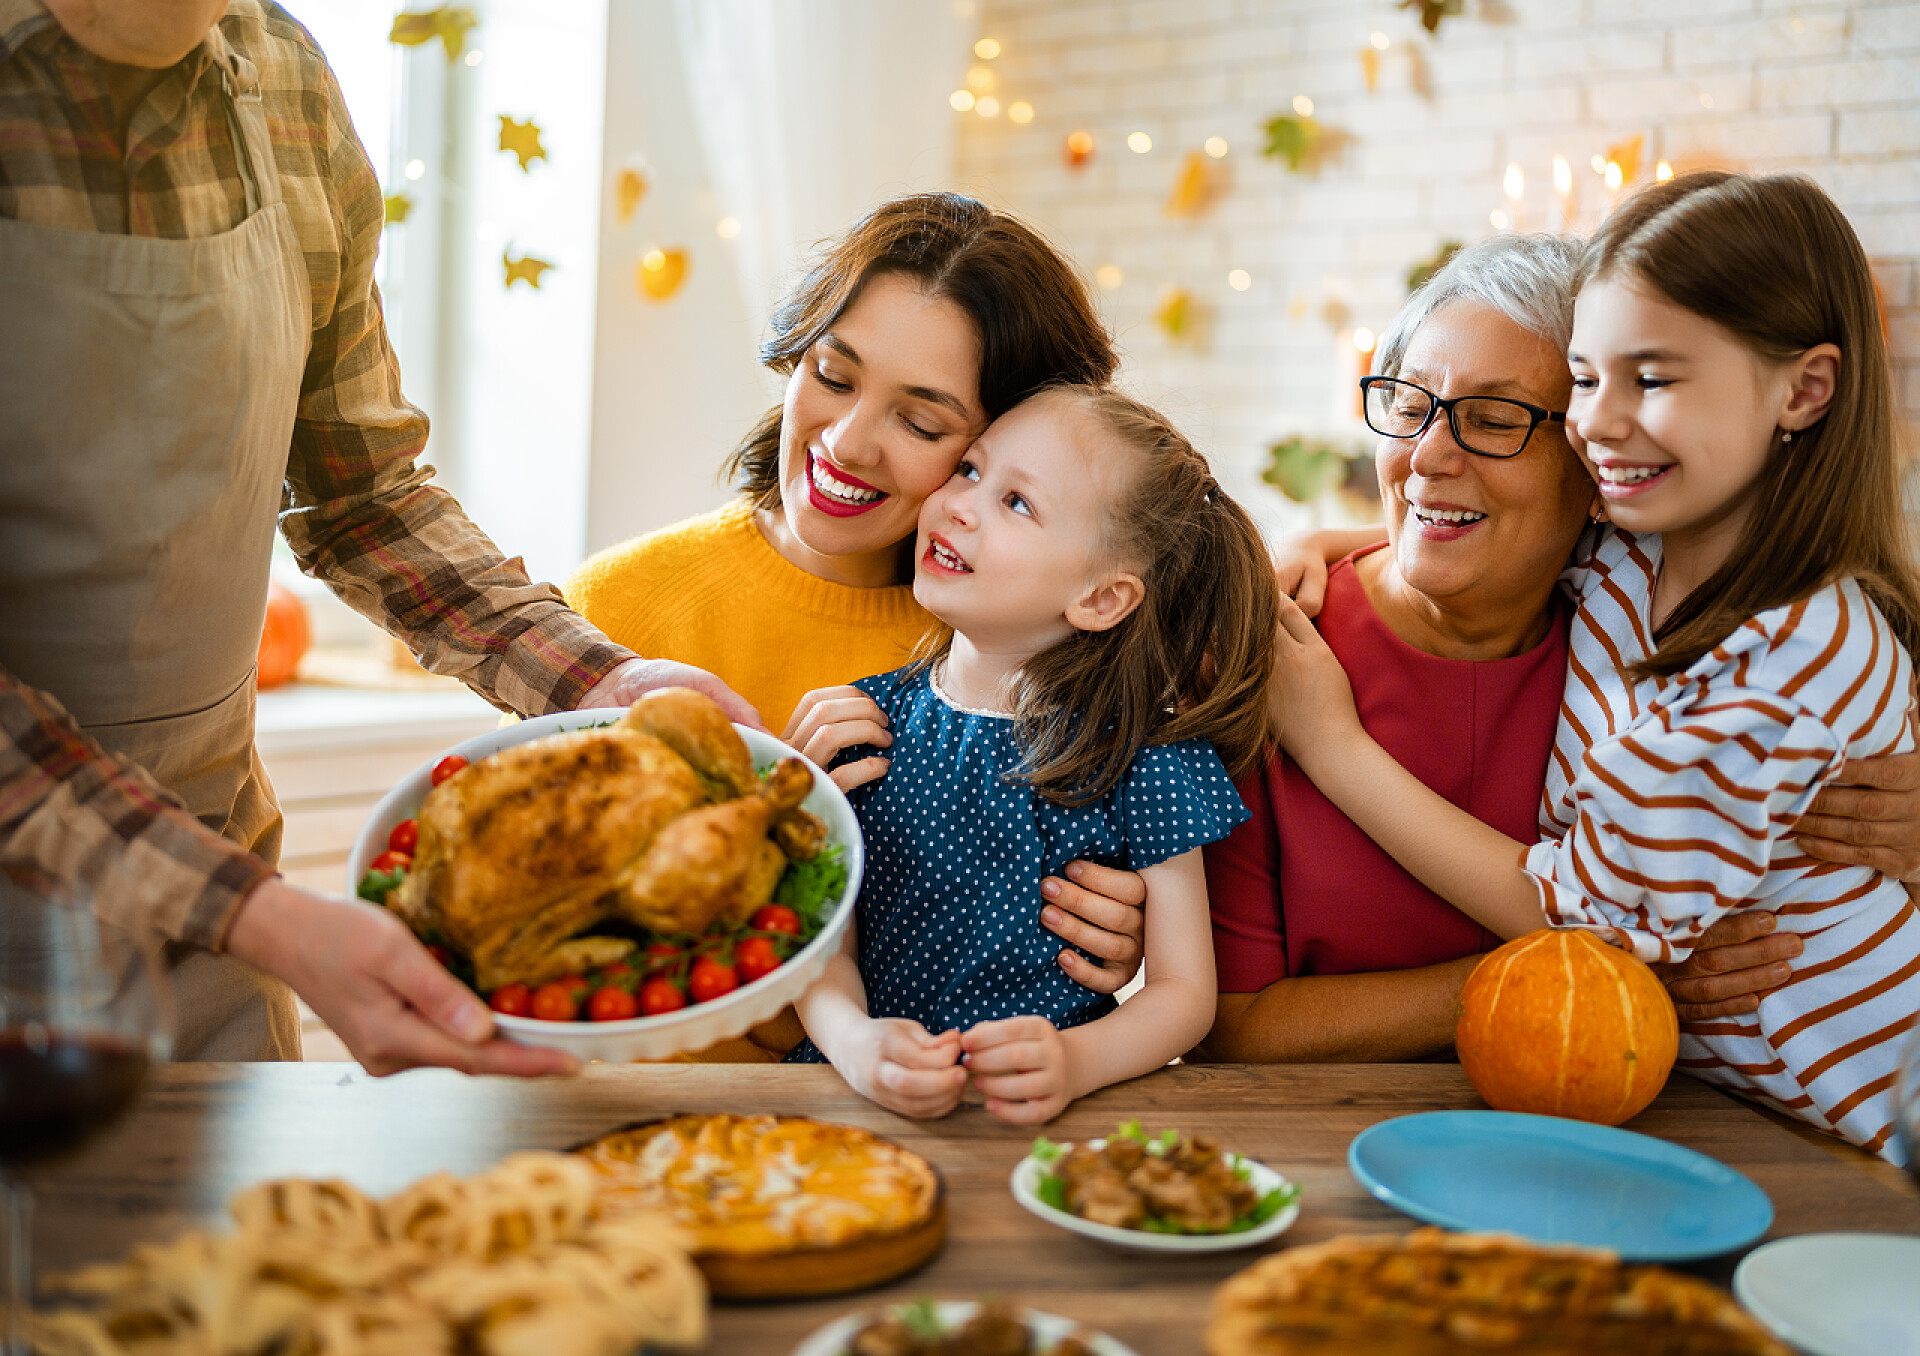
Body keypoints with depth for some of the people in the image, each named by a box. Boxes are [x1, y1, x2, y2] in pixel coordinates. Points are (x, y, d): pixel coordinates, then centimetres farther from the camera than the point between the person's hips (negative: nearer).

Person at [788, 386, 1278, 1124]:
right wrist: (855, 1042, -20)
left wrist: (1074, 1061, -22)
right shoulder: (868, 720, 4)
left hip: (1035, 1119, -1)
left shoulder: (1143, 756, -4)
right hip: (859, 1094, 1)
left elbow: (1185, 988, -2)